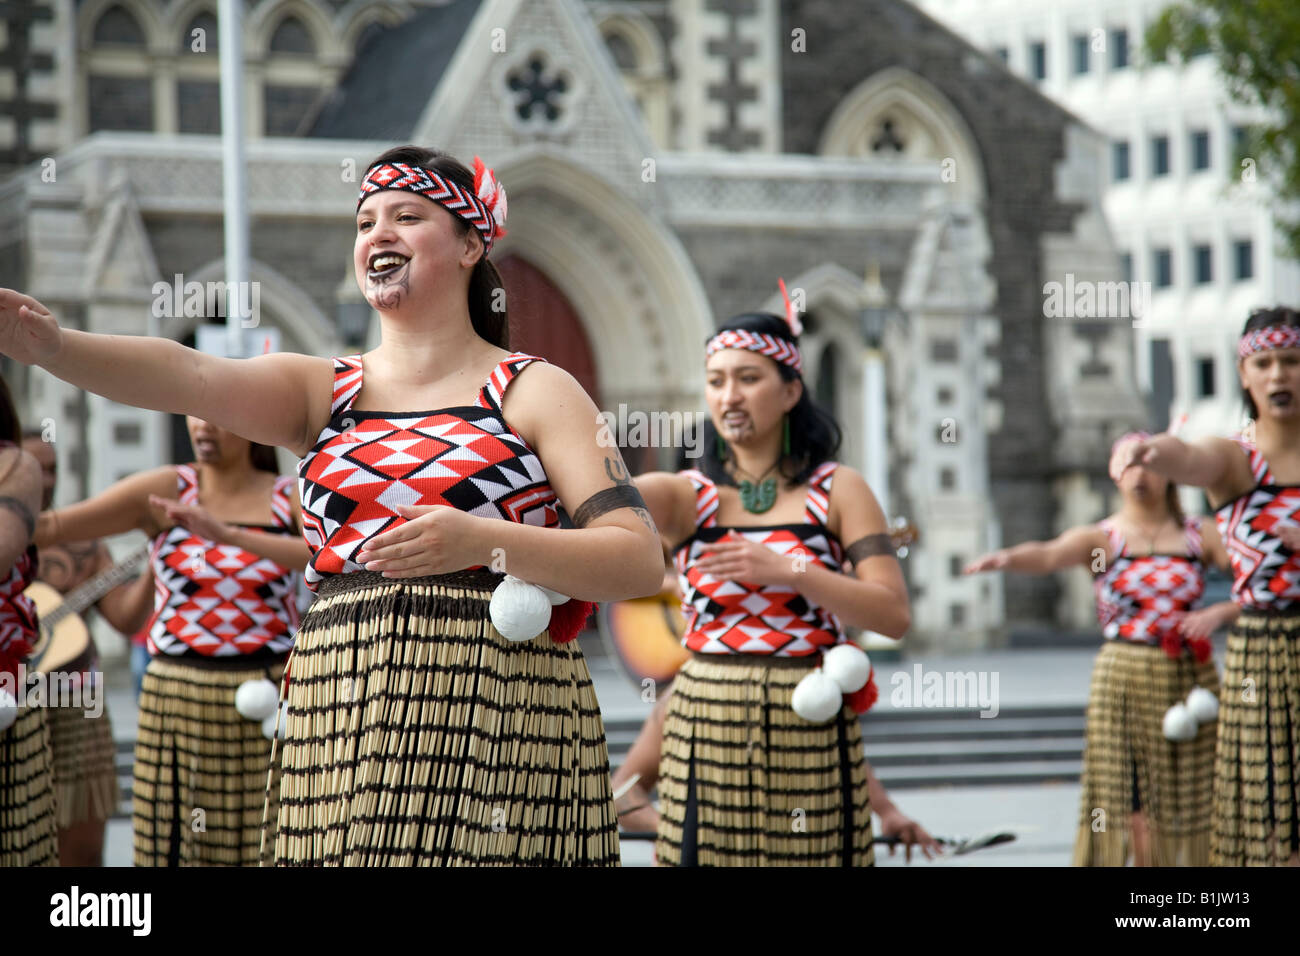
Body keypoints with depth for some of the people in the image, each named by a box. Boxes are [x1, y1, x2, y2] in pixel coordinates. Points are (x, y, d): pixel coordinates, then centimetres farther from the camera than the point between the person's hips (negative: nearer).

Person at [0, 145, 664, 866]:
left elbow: (640, 562, -4)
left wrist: (483, 542, -18)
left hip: (493, 716, -3)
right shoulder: (324, 390, 14)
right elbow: (189, 376, -5)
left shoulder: (535, 392, 5)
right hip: (341, 720, 3)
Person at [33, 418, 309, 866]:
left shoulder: (292, 497, 1)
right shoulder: (166, 490, 0)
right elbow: (55, 526, -9)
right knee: (173, 843, 3)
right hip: (176, 701, 0)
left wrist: (229, 535, -28)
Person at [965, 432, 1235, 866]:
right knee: (1129, 809, -8)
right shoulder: (1099, 539, 0)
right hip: (1123, 681, -2)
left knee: (1188, 809, 4)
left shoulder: (1201, 534, 8)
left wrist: (1219, 613, -15)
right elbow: (1048, 556, -20)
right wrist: (1008, 558, -43)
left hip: (1190, 682, 2)